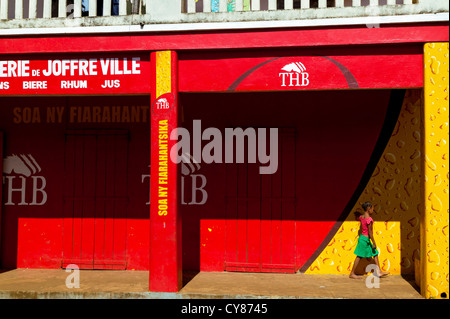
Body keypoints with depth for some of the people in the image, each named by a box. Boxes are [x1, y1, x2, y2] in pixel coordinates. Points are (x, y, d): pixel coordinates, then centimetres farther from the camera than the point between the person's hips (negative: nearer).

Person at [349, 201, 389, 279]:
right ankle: (352, 273, 9)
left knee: (375, 254, 14)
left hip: (362, 237, 9)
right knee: (359, 256, 0)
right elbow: (370, 232, -21)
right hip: (365, 239, -9)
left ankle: (379, 272, 20)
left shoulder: (361, 217, 2)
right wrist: (374, 243, -16)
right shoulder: (369, 219, -22)